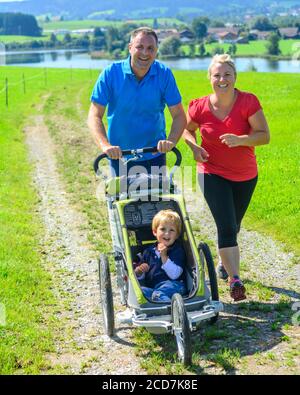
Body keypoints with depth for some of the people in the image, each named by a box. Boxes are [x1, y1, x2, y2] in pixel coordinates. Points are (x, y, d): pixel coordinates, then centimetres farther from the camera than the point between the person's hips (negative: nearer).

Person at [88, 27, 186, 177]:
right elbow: (94, 116, -13)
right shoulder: (111, 73, -11)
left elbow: (179, 116, -7)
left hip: (154, 156, 1)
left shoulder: (164, 74, -8)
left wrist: (171, 141, -27)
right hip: (119, 155, 0)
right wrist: (105, 145, -31)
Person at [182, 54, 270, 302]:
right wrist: (194, 147, -13)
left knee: (233, 226, 20)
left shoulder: (248, 102, -16)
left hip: (245, 176, 2)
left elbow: (264, 135, -18)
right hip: (213, 173, -2)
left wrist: (240, 139, -35)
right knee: (226, 227, -14)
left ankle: (224, 262, 47)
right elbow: (187, 128, 7)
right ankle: (235, 279, -9)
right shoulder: (200, 107, -13)